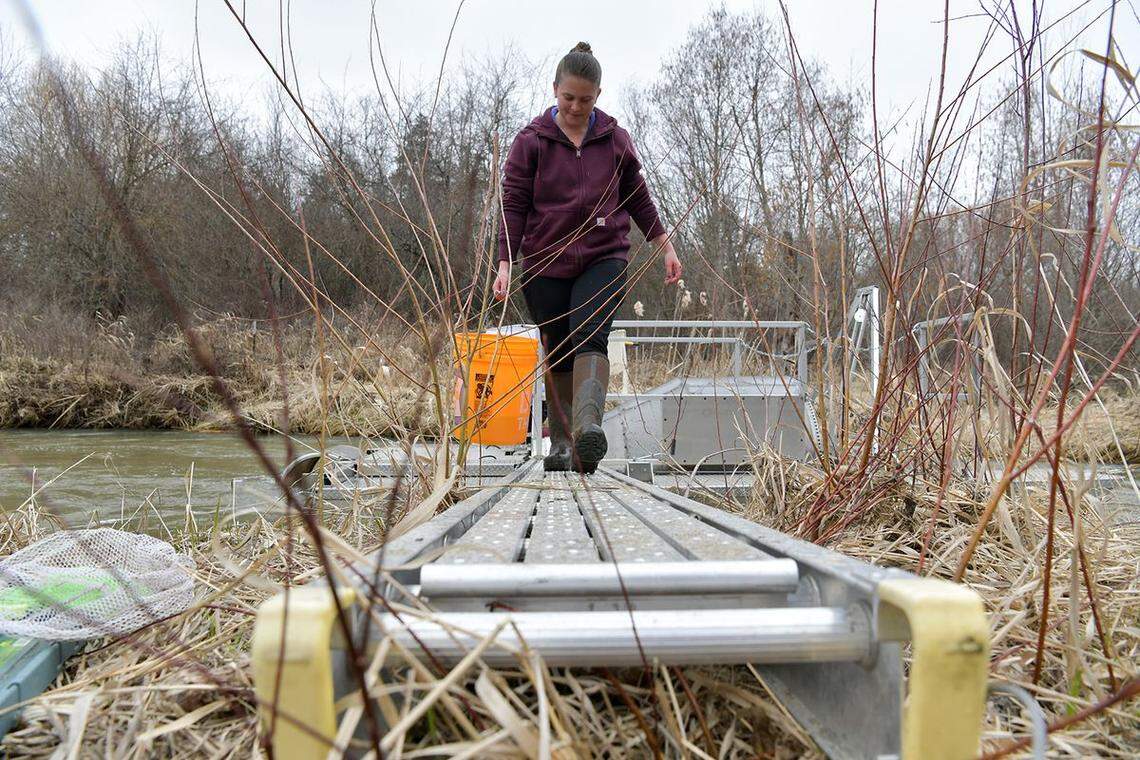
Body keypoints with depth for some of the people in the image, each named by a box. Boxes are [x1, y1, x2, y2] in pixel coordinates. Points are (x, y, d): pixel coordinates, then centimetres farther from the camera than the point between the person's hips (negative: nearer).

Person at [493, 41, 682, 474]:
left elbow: (638, 199, 17)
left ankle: (588, 427, -38)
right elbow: (513, 206, -1)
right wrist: (505, 265, -11)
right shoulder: (531, 141, 2)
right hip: (545, 264, 0)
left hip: (603, 260, 0)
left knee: (589, 337, -23)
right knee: (557, 355, 5)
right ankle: (561, 443, 15)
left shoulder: (615, 140, 8)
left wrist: (666, 248, 15)